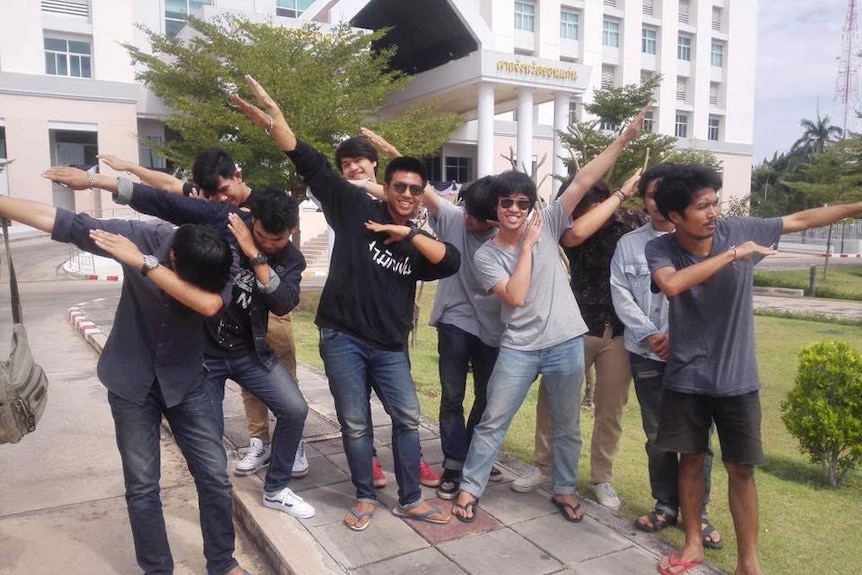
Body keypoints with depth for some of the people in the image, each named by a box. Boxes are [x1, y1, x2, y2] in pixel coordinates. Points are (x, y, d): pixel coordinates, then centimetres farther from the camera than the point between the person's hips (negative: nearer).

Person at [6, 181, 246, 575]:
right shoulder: (141, 236, -19)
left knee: (215, 476, 4)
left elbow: (208, 304, -40)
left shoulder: (219, 265, -19)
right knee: (142, 486, 5)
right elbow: (58, 220, -14)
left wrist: (143, 263, -40)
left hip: (184, 380, 1)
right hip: (131, 381, 0)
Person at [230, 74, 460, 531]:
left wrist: (407, 234, -19)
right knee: (355, 423, 5)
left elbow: (452, 262, -11)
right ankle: (365, 499, 24)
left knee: (408, 419, 6)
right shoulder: (357, 209, -1)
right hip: (342, 338, -3)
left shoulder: (418, 242, 7)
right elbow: (313, 166, -7)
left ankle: (410, 500, 22)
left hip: (389, 346, 4)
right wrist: (273, 120, -17)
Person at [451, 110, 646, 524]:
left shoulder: (547, 224, -1)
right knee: (492, 422, 6)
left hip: (565, 343, 1)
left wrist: (623, 139, -12)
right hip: (518, 348, -1)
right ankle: (469, 488, 22)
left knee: (567, 425, 14)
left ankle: (564, 490, 34)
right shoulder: (486, 255, -3)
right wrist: (528, 246, -14)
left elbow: (581, 182, -8)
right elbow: (515, 296, -16)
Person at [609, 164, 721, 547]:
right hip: (646, 353, 2)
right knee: (657, 435, 10)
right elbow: (620, 294, 0)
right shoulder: (629, 244, 6)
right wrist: (650, 335, -10)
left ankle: (697, 512, 19)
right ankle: (665, 505, 25)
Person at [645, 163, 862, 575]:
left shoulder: (741, 230, -7)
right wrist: (732, 254, -28)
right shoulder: (660, 249, -13)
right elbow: (672, 285, -33)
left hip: (737, 379, 1)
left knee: (741, 469, 8)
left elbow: (803, 219, 4)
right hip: (686, 379, 0)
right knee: (691, 460, 14)